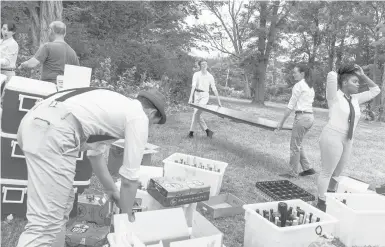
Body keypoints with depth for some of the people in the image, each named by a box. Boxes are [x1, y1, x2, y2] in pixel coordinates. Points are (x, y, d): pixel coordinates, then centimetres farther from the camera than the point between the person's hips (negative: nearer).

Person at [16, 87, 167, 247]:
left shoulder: (118, 106, 31)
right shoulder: (139, 117, 6)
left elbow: (96, 153, 39)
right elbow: (129, 178, 9)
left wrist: (111, 189, 48)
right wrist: (126, 216, 25)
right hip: (52, 133, -10)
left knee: (61, 204, 23)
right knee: (46, 221, -6)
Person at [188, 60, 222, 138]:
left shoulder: (210, 76, 2)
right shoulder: (196, 74, 1)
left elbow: (214, 89, 5)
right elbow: (193, 86, -10)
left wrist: (218, 101, 4)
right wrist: (190, 97, -23)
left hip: (205, 96, -2)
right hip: (197, 94, 2)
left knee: (196, 113, -16)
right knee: (197, 114, -1)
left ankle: (191, 131, -4)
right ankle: (207, 130, 11)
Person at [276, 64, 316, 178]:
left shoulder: (298, 85, -10)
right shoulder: (310, 86, 16)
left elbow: (291, 105, -13)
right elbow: (311, 102, 16)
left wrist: (281, 122, -9)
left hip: (302, 116, -9)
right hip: (310, 116, 9)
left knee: (295, 146, 2)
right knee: (297, 144, 20)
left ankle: (293, 173, 12)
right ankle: (307, 168, 21)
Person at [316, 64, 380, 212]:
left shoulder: (356, 99, 12)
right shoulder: (335, 96, -8)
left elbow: (375, 90, 21)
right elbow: (332, 75, -22)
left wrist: (363, 76, 10)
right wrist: (341, 74, 0)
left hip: (347, 140, 7)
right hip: (332, 137, -7)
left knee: (336, 173, 15)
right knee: (327, 172, 0)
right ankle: (321, 203, 9)